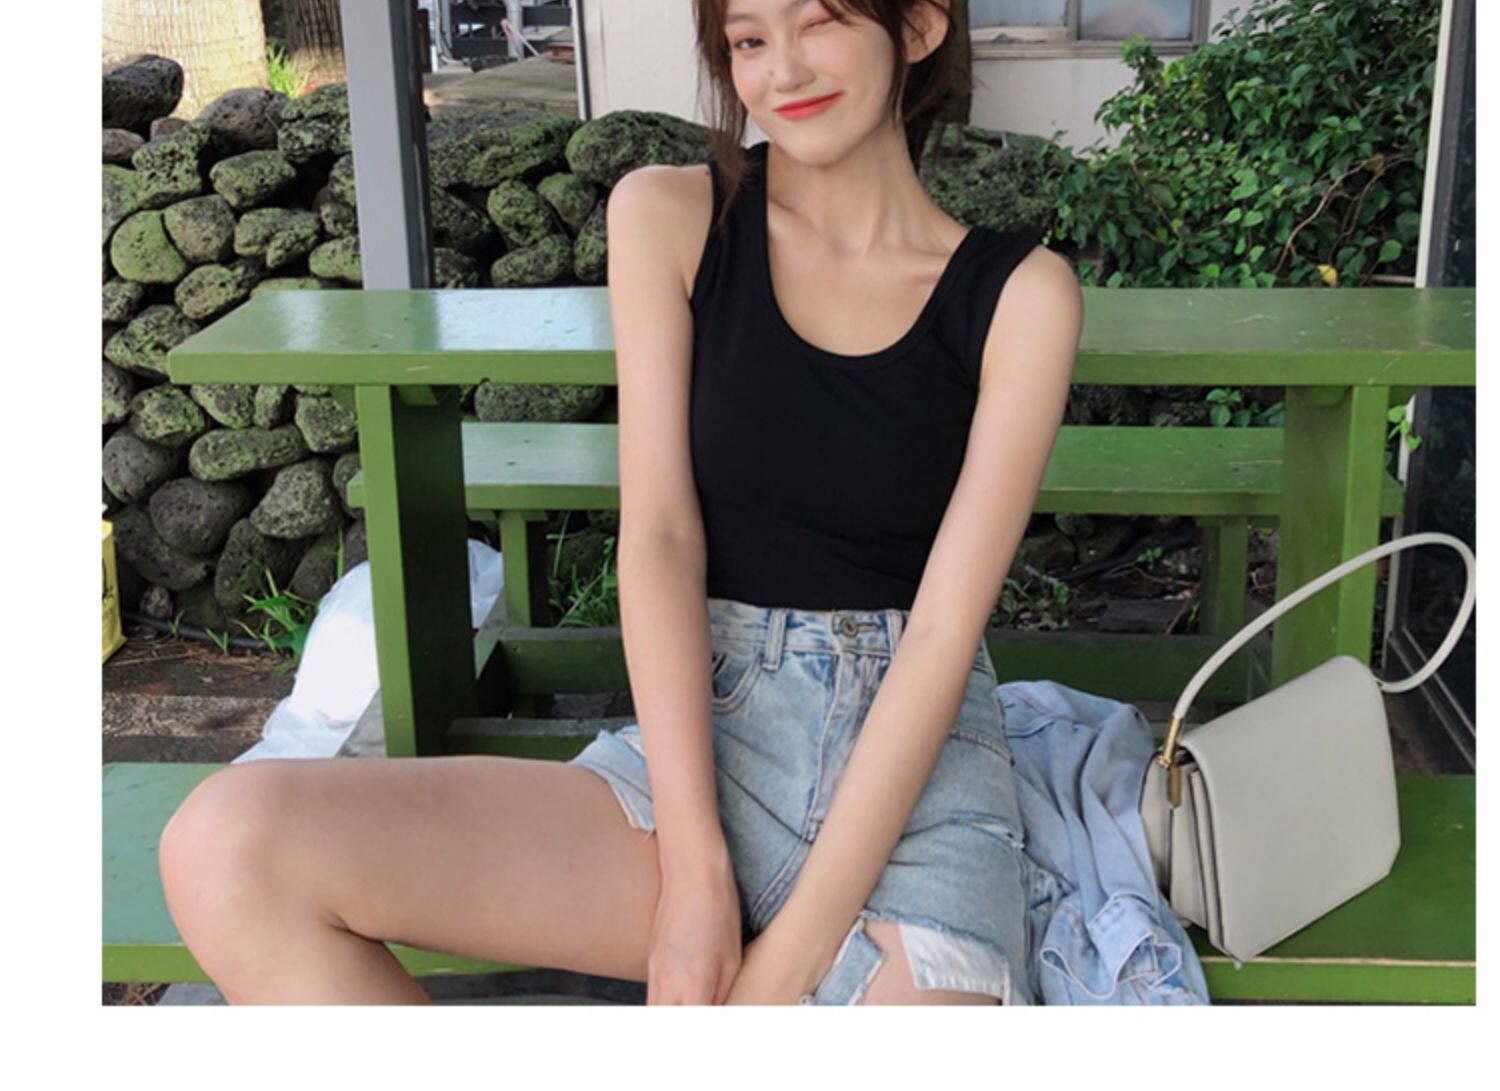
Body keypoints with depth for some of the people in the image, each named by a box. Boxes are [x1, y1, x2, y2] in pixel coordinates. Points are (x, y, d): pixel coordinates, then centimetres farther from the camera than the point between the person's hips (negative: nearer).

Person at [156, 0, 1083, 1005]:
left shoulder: (1020, 296, -1)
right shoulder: (668, 218, 3)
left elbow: (946, 628, -8)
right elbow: (660, 536, -5)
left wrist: (795, 952, -14)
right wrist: (694, 871, -14)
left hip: (919, 769, -1)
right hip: (703, 733, 2)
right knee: (230, 844, -18)